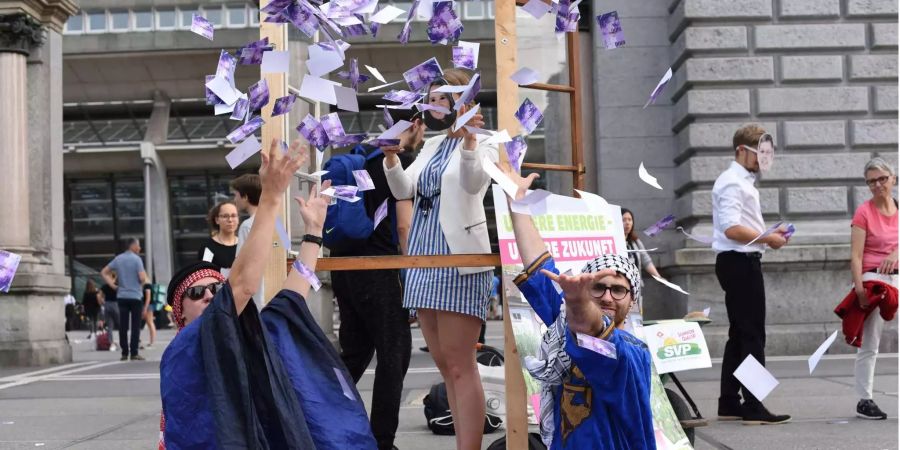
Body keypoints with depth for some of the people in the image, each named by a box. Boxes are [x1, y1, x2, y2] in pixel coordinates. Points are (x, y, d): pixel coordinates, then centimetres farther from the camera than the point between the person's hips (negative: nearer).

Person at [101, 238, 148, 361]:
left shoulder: (118, 259, 9)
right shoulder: (136, 259, -9)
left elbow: (104, 272, 12)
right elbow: (142, 278, -16)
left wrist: (112, 284, 7)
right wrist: (144, 277, 6)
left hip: (122, 296, 5)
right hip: (135, 296, -5)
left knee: (123, 326, 5)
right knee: (135, 326, -1)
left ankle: (124, 353, 6)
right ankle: (134, 353, -3)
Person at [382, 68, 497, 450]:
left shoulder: (482, 144, -3)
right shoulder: (432, 145, 18)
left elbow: (473, 182, -22)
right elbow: (404, 190, 13)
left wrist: (468, 138, -37)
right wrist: (390, 156, -5)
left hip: (458, 257, -8)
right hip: (424, 254, 8)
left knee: (460, 366, -10)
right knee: (445, 365, 11)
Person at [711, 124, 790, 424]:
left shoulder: (743, 182, 20)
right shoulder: (732, 183, -13)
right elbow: (731, 229, -24)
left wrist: (769, 233, 11)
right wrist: (768, 239, -16)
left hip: (742, 263, 11)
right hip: (740, 263, -11)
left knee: (739, 334, 13)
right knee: (752, 335, -8)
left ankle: (729, 404, 19)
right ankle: (753, 408, -5)